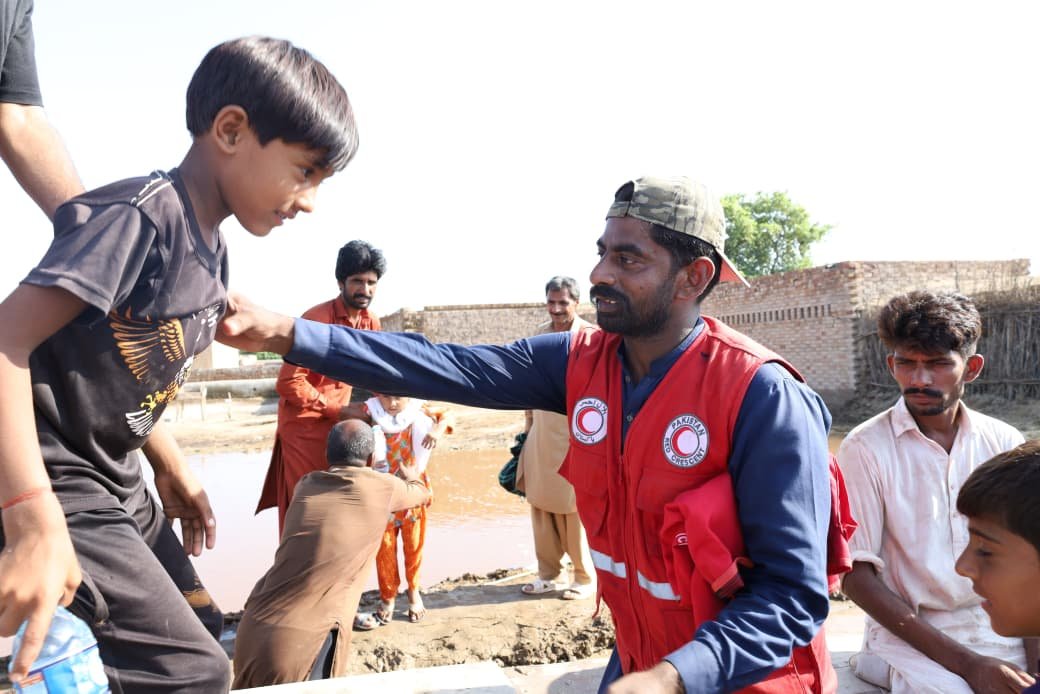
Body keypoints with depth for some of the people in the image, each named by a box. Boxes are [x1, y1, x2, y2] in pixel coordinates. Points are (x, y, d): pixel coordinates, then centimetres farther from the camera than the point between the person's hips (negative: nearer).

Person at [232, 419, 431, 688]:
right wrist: (409, 475, 51)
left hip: (250, 632, 7)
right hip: (300, 643, -7)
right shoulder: (381, 488, 3)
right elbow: (420, 493, 27)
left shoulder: (305, 485, 16)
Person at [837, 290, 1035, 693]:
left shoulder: (1005, 443, 4)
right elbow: (856, 577, -9)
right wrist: (964, 661, -14)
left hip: (1005, 631, 4)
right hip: (910, 637, -3)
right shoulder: (866, 448, -8)